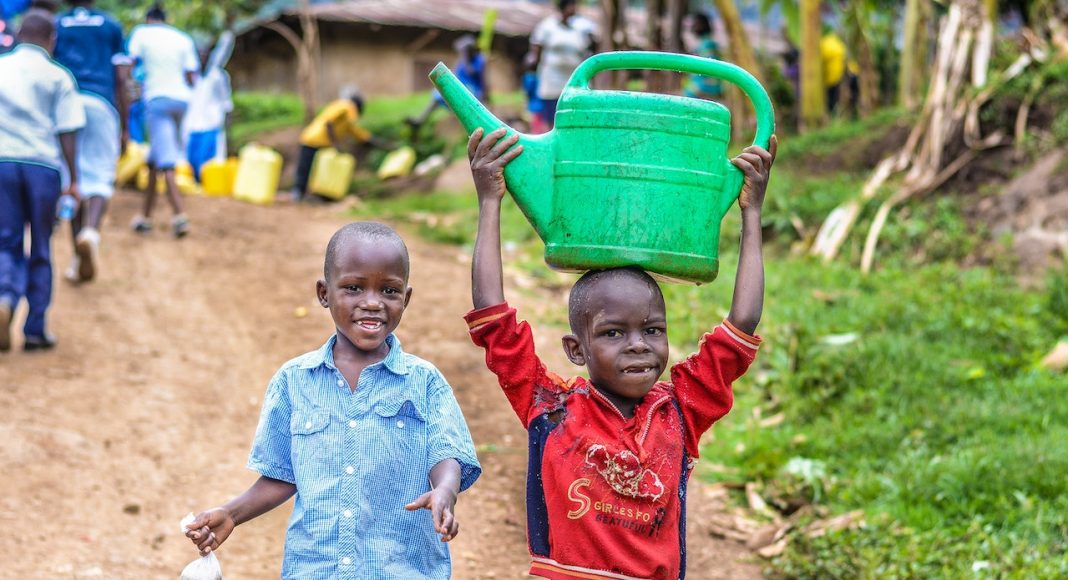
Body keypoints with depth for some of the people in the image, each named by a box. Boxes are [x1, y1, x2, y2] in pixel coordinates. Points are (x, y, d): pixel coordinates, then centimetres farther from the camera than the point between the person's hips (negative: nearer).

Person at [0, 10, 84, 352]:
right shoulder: (58, 77, 3)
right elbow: (67, 132, -1)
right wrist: (74, 180, 2)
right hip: (42, 166, -1)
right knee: (40, 252, 9)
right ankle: (35, 330, 9)